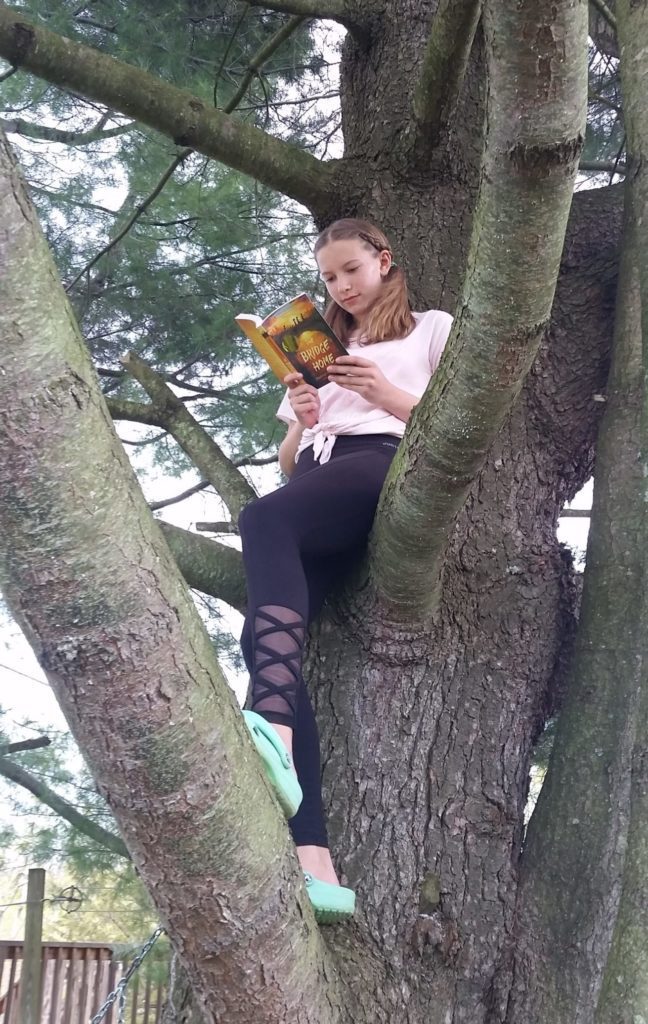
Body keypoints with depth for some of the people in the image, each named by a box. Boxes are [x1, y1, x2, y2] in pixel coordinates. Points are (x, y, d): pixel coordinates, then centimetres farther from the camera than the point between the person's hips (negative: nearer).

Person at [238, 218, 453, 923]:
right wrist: (302, 420, 9)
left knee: (263, 520, -39)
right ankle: (312, 861, -40)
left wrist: (388, 394, -2)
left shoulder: (432, 328, 24)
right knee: (270, 632, -28)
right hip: (317, 479, 5)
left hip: (389, 466, -4)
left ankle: (273, 730, -58)